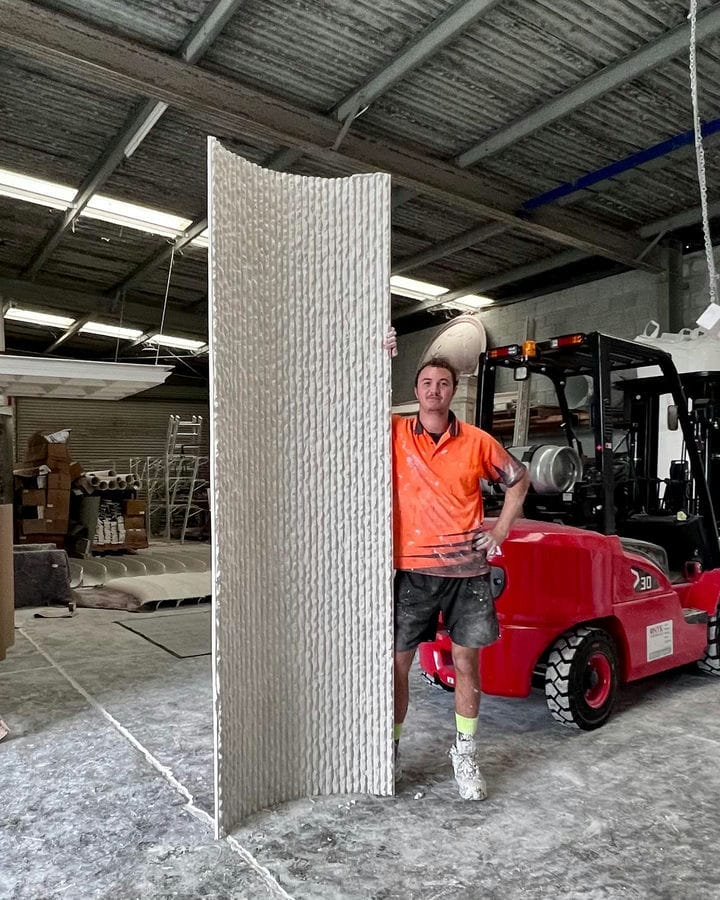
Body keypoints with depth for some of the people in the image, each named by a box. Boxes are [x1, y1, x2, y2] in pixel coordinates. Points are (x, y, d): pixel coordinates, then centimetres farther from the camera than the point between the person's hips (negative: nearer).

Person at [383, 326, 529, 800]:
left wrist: (502, 529, 7)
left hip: (468, 570, 1)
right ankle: (390, 749, 25)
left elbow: (519, 478, 15)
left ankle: (465, 753, 28)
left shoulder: (477, 441, 2)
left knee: (467, 662, 9)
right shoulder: (395, 434, 0)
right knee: (397, 662, 6)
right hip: (413, 570, 0)